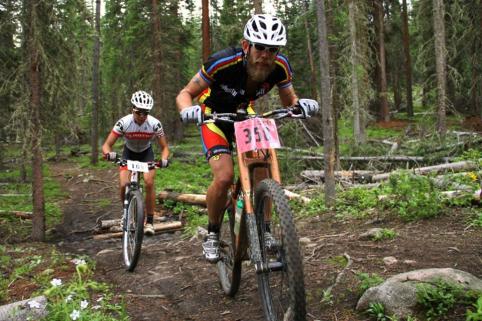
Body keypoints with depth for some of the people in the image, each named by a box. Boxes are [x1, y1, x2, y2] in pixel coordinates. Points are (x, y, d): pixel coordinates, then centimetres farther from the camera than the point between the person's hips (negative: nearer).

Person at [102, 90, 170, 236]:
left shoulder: (155, 124, -28)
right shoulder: (123, 123, -29)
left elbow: (164, 147, -18)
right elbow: (106, 145, -26)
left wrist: (164, 159, -40)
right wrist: (109, 154, -49)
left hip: (146, 153, 0)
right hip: (129, 153, 0)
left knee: (149, 183, -22)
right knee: (124, 185, -18)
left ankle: (149, 221, -10)